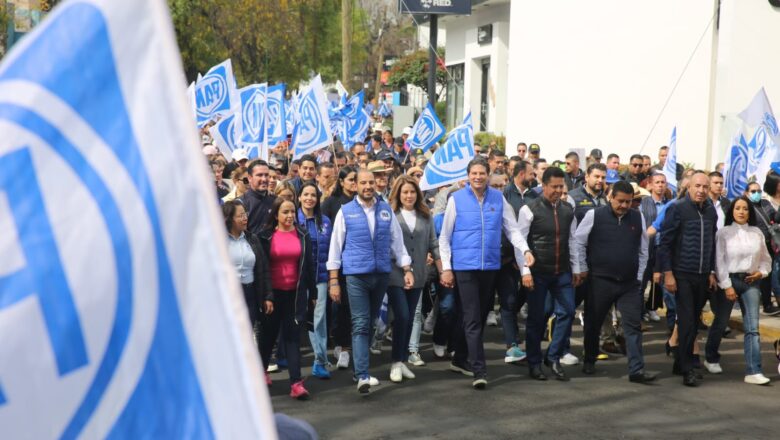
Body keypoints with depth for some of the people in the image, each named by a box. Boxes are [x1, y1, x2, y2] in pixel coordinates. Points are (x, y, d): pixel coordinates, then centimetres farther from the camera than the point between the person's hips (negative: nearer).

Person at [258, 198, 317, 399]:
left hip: (296, 293, 1)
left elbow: (309, 265, 8)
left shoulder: (302, 236, 4)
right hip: (273, 292, -1)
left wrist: (313, 292, 7)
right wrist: (265, 295, -8)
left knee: (292, 336, -2)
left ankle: (296, 383, -7)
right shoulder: (266, 236, -3)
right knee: (269, 333, 14)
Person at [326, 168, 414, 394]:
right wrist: (333, 280, -2)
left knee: (370, 323, 13)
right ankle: (362, 376, -13)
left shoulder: (386, 210, 8)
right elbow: (335, 247, 2)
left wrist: (407, 269, 5)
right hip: (356, 275, -3)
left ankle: (360, 368, 27)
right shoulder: (346, 212, 1)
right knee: (360, 325, -9)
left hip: (381, 274, 3)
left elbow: (397, 242, 12)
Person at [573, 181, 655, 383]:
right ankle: (589, 361, 30)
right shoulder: (594, 215, -6)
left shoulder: (638, 218, 4)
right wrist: (581, 269, -1)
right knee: (593, 323, 11)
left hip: (630, 283, 2)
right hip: (600, 281, -2)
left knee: (633, 326, -3)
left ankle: (637, 370, -2)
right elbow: (578, 242, 0)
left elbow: (643, 250, 12)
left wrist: (639, 276, 9)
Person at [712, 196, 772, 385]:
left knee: (752, 328, -7)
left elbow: (766, 258, 15)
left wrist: (761, 272, -4)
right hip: (728, 280, -2)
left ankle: (753, 371, -9)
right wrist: (727, 286, -12)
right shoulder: (724, 232, -4)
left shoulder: (757, 233, 6)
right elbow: (719, 261, -7)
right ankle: (712, 358, 34)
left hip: (750, 282, 2)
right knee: (720, 323, 12)